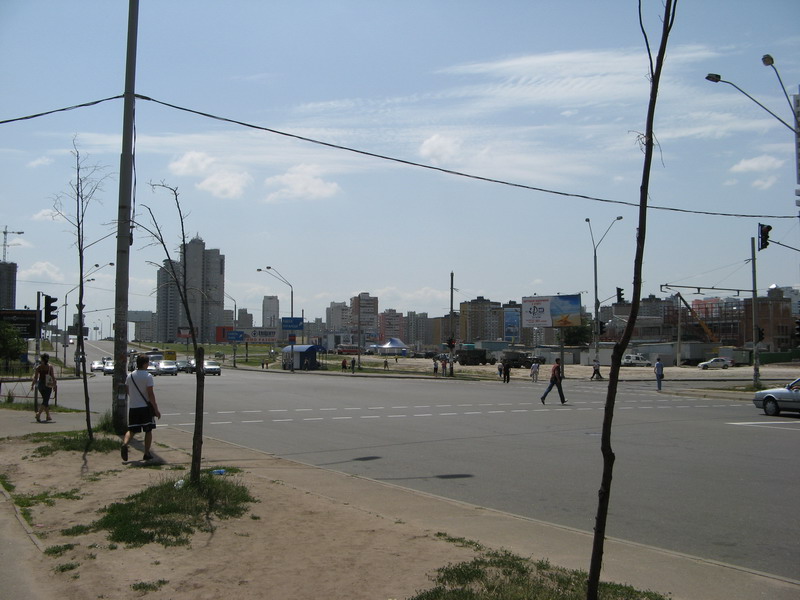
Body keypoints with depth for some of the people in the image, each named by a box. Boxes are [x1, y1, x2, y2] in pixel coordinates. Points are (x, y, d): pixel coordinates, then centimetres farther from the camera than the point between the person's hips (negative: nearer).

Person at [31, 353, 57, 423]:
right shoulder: (50, 366, -5)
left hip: (40, 384, 3)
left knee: (45, 400, 16)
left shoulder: (38, 367, -1)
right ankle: (39, 413, -23)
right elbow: (53, 376, -5)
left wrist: (32, 385, 4)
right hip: (48, 385, -3)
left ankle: (48, 416, 20)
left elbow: (35, 377, -4)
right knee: (45, 401, -1)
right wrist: (55, 384, 2)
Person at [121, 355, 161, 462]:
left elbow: (128, 391, 17)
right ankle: (147, 454, 9)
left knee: (132, 430, 10)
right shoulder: (148, 376, -11)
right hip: (145, 407, -4)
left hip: (132, 407, 4)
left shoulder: (130, 376, 7)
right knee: (148, 430, 8)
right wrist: (156, 409, -10)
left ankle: (125, 444, -18)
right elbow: (150, 394, -14)